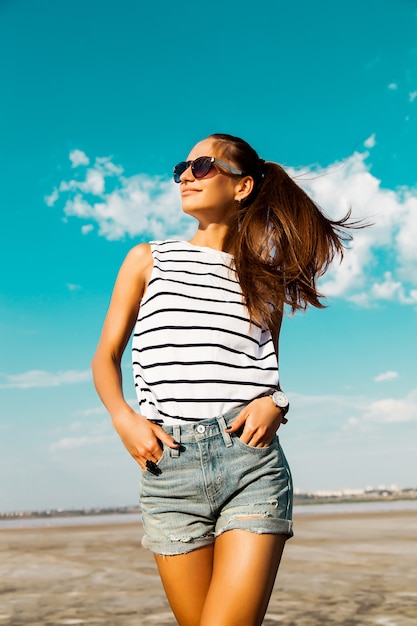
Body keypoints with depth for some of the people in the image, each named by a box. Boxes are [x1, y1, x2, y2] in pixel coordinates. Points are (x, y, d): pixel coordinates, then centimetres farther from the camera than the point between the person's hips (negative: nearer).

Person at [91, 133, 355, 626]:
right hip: (169, 468, 1)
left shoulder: (266, 279, 14)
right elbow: (106, 356, 11)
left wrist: (273, 402, -4)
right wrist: (124, 418, -8)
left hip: (253, 461, 0)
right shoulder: (147, 260, 12)